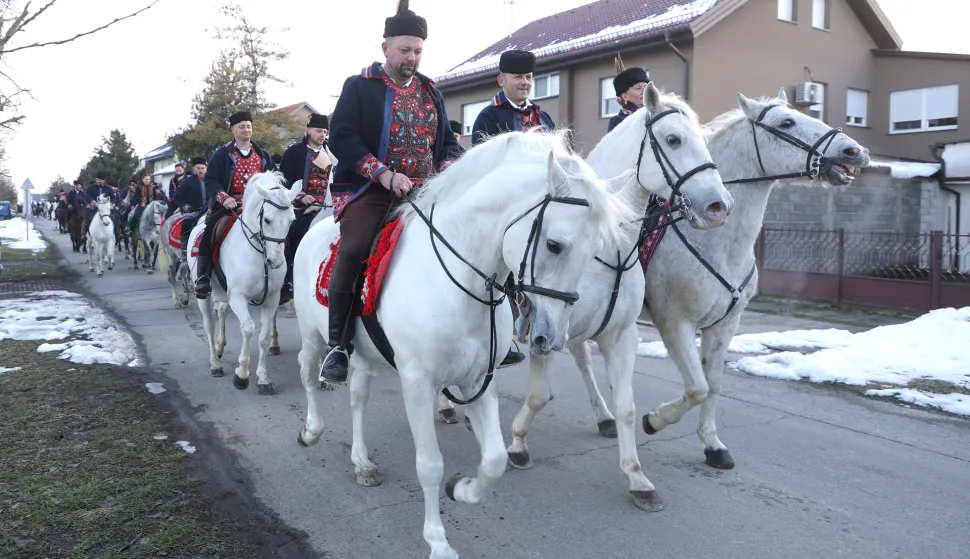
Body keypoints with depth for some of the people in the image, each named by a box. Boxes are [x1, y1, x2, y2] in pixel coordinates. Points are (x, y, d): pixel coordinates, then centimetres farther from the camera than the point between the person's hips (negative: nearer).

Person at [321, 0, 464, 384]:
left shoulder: (430, 92, 18)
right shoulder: (359, 87, 3)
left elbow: (448, 142, 21)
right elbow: (341, 138, -8)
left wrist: (449, 170, -3)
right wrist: (385, 174, -20)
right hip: (370, 189, -5)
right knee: (353, 249, -29)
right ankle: (339, 345, -17)